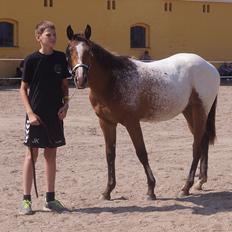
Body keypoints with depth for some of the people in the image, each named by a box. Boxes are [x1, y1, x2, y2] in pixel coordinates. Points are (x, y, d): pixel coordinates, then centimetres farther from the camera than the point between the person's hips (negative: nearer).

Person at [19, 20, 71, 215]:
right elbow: (23, 89, -3)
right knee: (31, 155, 0)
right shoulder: (32, 60, -6)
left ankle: (50, 199, 19)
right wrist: (30, 112, -12)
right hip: (36, 115, -4)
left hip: (55, 115, 4)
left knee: (51, 155, 10)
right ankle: (26, 200, 6)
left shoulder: (60, 58, 5)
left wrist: (65, 104, -2)